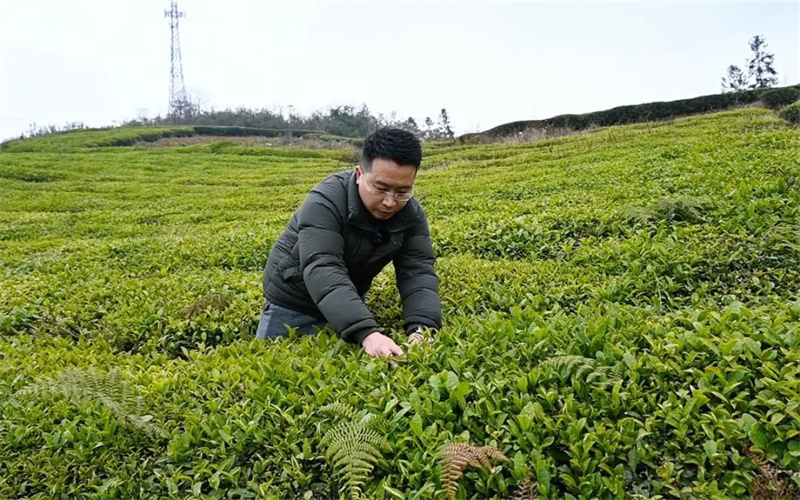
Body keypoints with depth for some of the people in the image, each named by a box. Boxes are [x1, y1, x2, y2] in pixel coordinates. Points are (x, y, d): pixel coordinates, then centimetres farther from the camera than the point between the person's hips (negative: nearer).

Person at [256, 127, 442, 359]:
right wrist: (366, 332, -56)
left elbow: (418, 271, -21)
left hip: (349, 305, 4)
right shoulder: (325, 202, -31)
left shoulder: (412, 214, -14)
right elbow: (322, 271, -42)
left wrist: (423, 327, -41)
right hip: (292, 302, -4)